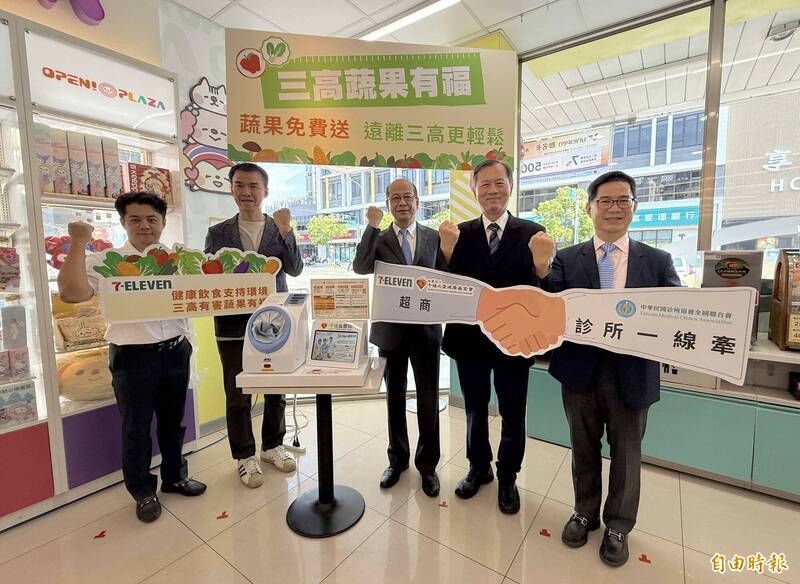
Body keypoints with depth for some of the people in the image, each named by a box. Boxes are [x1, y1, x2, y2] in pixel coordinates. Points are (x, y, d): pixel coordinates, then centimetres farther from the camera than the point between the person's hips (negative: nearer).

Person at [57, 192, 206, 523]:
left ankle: (174, 476, 39)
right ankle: (143, 492, 32)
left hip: (176, 351, 3)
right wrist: (78, 243, -18)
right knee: (136, 429, 11)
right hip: (133, 357, -3)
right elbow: (70, 293, -18)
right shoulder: (105, 261, -4)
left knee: (172, 421, 19)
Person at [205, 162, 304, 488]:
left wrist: (285, 233, -21)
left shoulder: (281, 229, 3)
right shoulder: (218, 233, 4)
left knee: (276, 391, 13)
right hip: (233, 325, 0)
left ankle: (272, 446, 34)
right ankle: (245, 457, 28)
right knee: (237, 397, 9)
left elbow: (295, 270, -8)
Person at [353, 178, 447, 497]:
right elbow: (360, 268, -17)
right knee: (395, 397, 15)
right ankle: (397, 459, 36)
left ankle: (427, 464, 31)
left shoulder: (434, 237, 3)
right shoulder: (377, 239, 1)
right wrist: (372, 226, -18)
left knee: (428, 398, 9)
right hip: (390, 329, 0)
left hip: (426, 328, 0)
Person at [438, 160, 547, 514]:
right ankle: (478, 468, 45)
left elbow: (540, 289, -9)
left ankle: (507, 478, 41)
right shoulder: (461, 234, 0)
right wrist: (447, 251, -22)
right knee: (475, 410, 20)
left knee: (512, 416, 16)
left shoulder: (532, 233, -5)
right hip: (470, 336, 2)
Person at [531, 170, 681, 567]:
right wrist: (542, 270, -30)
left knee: (626, 453, 17)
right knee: (584, 449, 19)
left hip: (632, 373, 1)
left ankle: (618, 525, 41)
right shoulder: (567, 259, -1)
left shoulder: (657, 261, 2)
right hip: (581, 370, 0)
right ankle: (585, 512, 42)